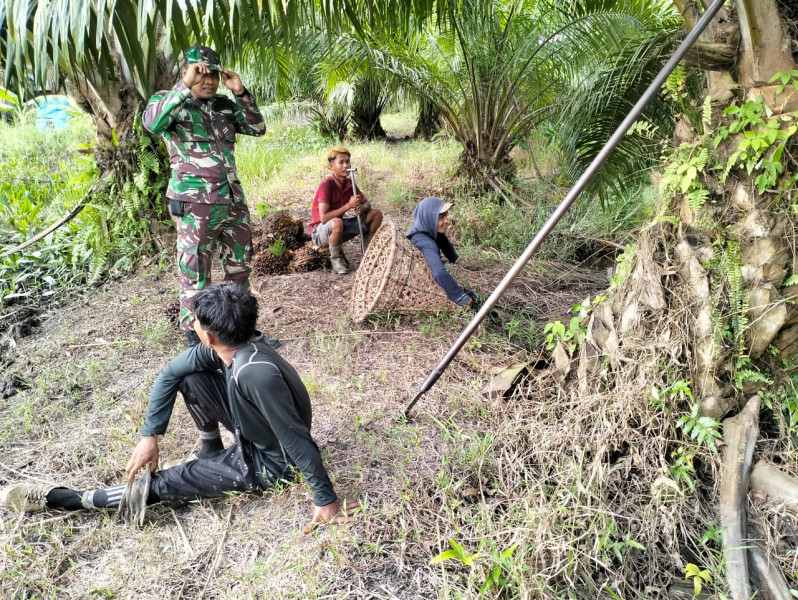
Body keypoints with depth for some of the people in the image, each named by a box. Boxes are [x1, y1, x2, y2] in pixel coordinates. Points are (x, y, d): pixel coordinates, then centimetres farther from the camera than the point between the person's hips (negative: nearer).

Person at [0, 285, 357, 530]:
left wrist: (326, 500, -28)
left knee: (167, 484, -6)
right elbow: (169, 373, -2)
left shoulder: (255, 372, -40)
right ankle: (211, 454, 17)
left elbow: (297, 439, -36)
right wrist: (150, 436, -6)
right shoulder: (223, 345, -14)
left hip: (265, 461, -7)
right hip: (250, 431, 7)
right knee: (188, 379, -1)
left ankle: (59, 499, 10)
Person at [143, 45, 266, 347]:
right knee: (196, 277, 0)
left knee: (240, 270, 15)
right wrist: (185, 86, -24)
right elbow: (152, 123, -23)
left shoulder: (224, 105, 13)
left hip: (234, 201, 6)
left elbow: (258, 128, 9)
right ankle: (196, 339, 13)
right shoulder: (169, 101, -2)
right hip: (195, 205, -6)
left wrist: (240, 93, -2)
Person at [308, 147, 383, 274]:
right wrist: (348, 205, -31)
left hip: (340, 229, 7)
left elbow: (367, 203, 6)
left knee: (376, 214, -2)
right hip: (320, 232, -7)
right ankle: (336, 259, -13)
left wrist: (362, 208, -19)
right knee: (337, 223, -42)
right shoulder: (326, 185, -23)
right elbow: (324, 218, -30)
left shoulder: (350, 183, -2)